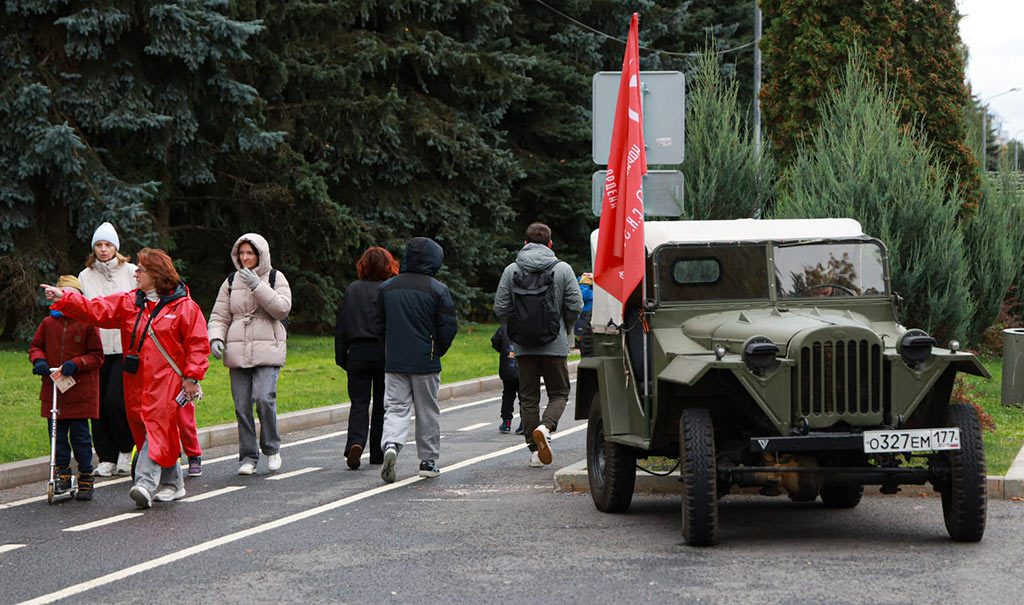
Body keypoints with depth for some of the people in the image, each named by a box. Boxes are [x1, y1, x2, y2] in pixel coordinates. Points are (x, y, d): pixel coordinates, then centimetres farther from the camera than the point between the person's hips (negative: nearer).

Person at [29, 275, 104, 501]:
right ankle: (63, 474, 19)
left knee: (80, 436, -1)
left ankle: (85, 479, 8)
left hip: (80, 391, -3)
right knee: (57, 435, 6)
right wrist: (39, 360, -5)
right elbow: (36, 346, 16)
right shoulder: (48, 323, 6)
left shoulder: (87, 324, -3)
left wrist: (76, 364, -15)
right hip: (52, 388, 3)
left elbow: (97, 356, -1)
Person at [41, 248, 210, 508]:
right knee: (142, 430, 8)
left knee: (157, 429, -15)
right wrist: (63, 299, -6)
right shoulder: (129, 302, 12)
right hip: (136, 381, 6)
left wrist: (191, 377, -8)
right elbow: (97, 310, 5)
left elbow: (198, 344, -3)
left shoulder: (183, 306, -3)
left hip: (166, 382, -6)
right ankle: (172, 484, 19)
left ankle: (145, 483, -26)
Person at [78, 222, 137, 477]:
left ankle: (125, 449, 6)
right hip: (97, 348, 3)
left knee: (115, 400, -15)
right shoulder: (85, 276, 11)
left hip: (126, 347, -3)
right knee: (99, 403, 1)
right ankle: (107, 458, 11)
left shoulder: (131, 272, 5)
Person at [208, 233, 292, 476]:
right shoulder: (231, 282, 12)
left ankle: (272, 448, 3)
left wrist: (258, 286, -18)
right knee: (242, 405, -1)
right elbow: (220, 316, 14)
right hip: (238, 352, 3)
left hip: (267, 352, -3)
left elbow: (282, 309, -10)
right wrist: (216, 338, -5)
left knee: (264, 397, -17)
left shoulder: (275, 278, 5)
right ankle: (248, 457, 7)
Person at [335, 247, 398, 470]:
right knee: (382, 404, 10)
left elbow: (341, 328, 5)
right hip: (384, 354, -1)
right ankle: (378, 453, 14)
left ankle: (355, 442, -21)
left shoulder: (352, 290, 4)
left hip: (357, 353, 1)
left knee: (359, 403, 4)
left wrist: (341, 357, 12)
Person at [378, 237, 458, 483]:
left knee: (396, 408, 2)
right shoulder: (437, 290, -7)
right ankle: (428, 460, 16)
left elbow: (378, 322, 7)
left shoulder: (387, 287, 5)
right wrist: (438, 351, 9)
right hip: (425, 362, -2)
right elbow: (449, 326, -7)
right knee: (428, 411, 10)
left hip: (393, 362, 2)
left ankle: (391, 444, -25)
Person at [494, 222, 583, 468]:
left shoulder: (511, 270, 1)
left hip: (523, 346, 2)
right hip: (555, 345, -2)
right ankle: (546, 427, -19)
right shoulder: (563, 269, -3)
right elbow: (575, 306, -4)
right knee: (559, 393, 9)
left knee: (528, 398, 9)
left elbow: (500, 308, -1)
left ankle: (534, 450, 6)